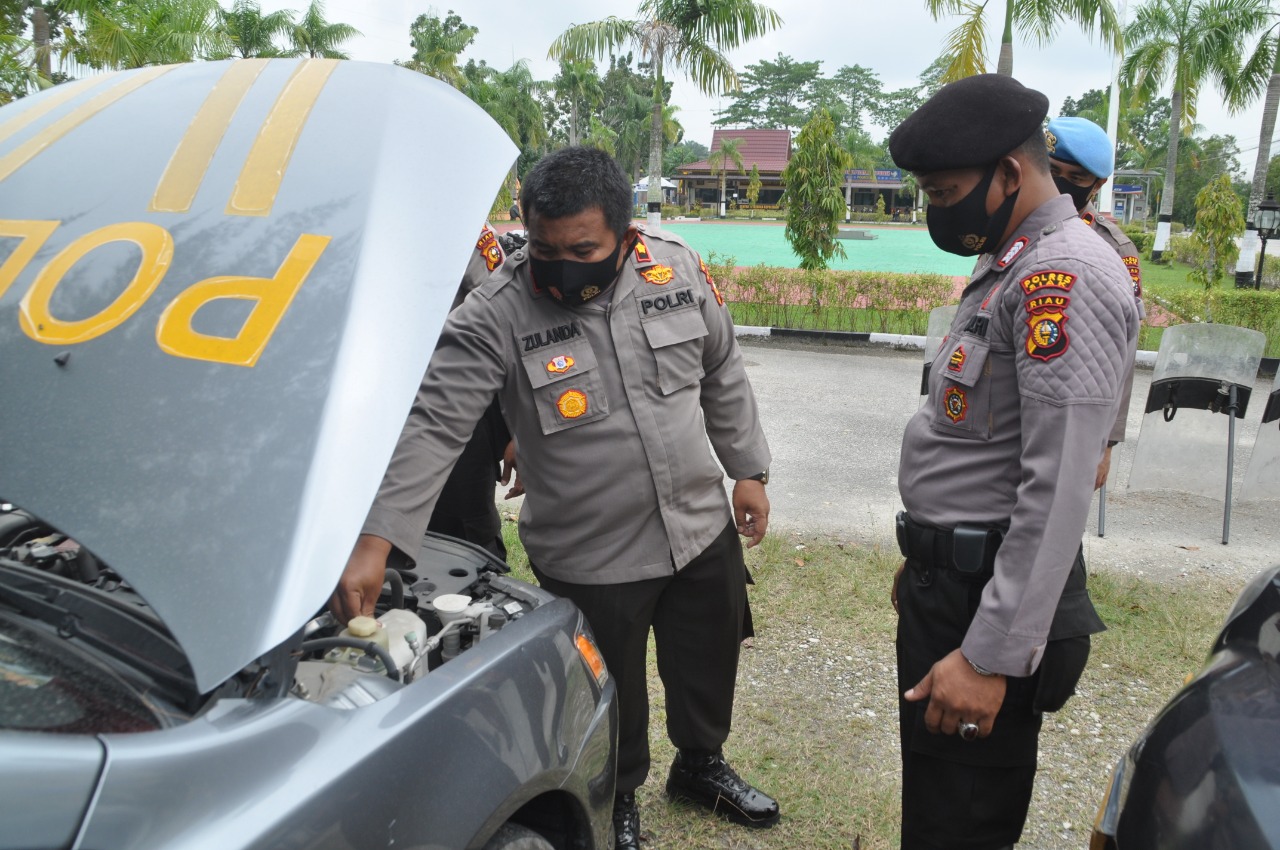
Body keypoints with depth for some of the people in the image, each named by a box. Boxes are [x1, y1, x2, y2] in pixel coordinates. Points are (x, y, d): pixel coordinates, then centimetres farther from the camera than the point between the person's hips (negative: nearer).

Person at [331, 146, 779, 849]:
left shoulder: (678, 268, -7)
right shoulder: (496, 315, -21)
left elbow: (724, 377, 6)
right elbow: (430, 427, -26)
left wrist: (749, 469, 9)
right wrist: (375, 541, -35)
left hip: (704, 528, 4)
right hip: (591, 561, -4)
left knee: (708, 663, 24)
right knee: (612, 694, 15)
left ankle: (701, 764, 54)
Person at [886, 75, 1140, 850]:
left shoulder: (1064, 276, -19)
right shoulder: (1012, 266, 14)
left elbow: (1059, 488, -25)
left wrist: (991, 655, -24)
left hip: (987, 598, -10)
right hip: (952, 579, 10)